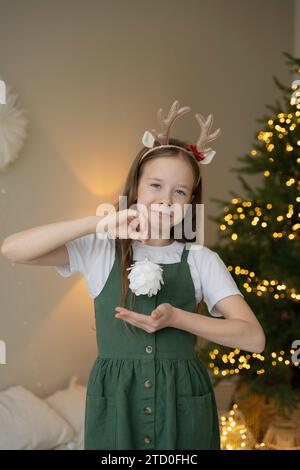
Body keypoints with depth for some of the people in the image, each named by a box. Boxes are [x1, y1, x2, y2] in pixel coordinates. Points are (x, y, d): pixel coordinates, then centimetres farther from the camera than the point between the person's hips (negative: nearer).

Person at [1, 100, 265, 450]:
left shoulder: (200, 260, 1)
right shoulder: (101, 251, 0)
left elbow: (253, 338, -6)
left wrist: (177, 318, -17)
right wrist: (98, 223, -17)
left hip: (183, 407, 1)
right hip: (115, 404, 0)